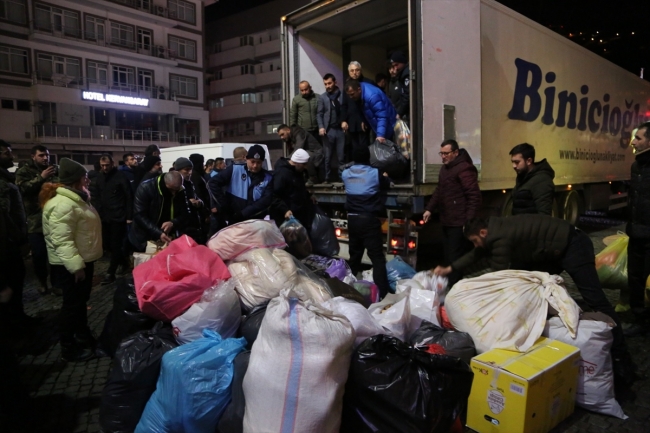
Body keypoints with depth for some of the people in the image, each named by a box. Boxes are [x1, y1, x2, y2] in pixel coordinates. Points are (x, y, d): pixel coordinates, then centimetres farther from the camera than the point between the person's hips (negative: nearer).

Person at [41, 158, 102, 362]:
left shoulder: (75, 198, 11)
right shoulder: (63, 205, -24)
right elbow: (62, 241, -30)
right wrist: (75, 266, -32)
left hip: (82, 259, 10)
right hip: (70, 264, -10)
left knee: (81, 300, 21)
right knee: (73, 303, 2)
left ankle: (83, 337, 36)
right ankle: (69, 348, 17)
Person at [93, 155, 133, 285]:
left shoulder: (120, 176, -8)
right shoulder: (99, 177, 9)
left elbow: (129, 197, -7)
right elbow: (96, 197, 15)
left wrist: (129, 216, -10)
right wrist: (97, 214, 6)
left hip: (118, 217, -6)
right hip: (105, 217, 6)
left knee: (115, 245, 0)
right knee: (108, 243, 12)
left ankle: (110, 273, 7)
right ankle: (125, 262, 31)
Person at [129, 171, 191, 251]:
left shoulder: (180, 192, -5)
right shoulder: (146, 188, -17)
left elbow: (185, 214, -2)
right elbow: (139, 216, -22)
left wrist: (173, 223, -24)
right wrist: (158, 233, -32)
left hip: (169, 239, 3)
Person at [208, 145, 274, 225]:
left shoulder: (268, 178, 0)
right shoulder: (235, 170, -3)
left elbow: (267, 199, -12)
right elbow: (213, 183, -5)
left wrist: (244, 213, -20)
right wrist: (224, 206, -11)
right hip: (235, 222, -1)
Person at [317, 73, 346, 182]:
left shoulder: (342, 95, 6)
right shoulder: (322, 97, 10)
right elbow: (319, 114, 4)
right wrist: (321, 127, -9)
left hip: (340, 129, -1)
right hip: (328, 130, 1)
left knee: (341, 157, 2)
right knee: (327, 157, 2)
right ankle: (327, 178, 9)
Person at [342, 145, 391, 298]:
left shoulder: (346, 174, 5)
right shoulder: (375, 173, -6)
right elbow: (386, 184, 13)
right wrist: (385, 177, 36)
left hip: (352, 219, 5)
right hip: (369, 219, -5)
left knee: (354, 255, 17)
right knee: (377, 257, -5)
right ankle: (382, 293, -9)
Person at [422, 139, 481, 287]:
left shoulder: (464, 168, -12)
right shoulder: (444, 168, 18)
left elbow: (474, 196, -18)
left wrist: (469, 221, -22)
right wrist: (429, 209, 18)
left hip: (459, 223, -9)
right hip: (446, 222, 9)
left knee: (456, 259, -6)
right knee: (448, 258, 13)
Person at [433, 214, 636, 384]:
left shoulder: (500, 239, -25)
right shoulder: (496, 229, 5)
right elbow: (478, 255, 17)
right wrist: (450, 268, 15)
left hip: (572, 246, -10)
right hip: (554, 251, 11)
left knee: (595, 300, -11)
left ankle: (620, 358, -7)